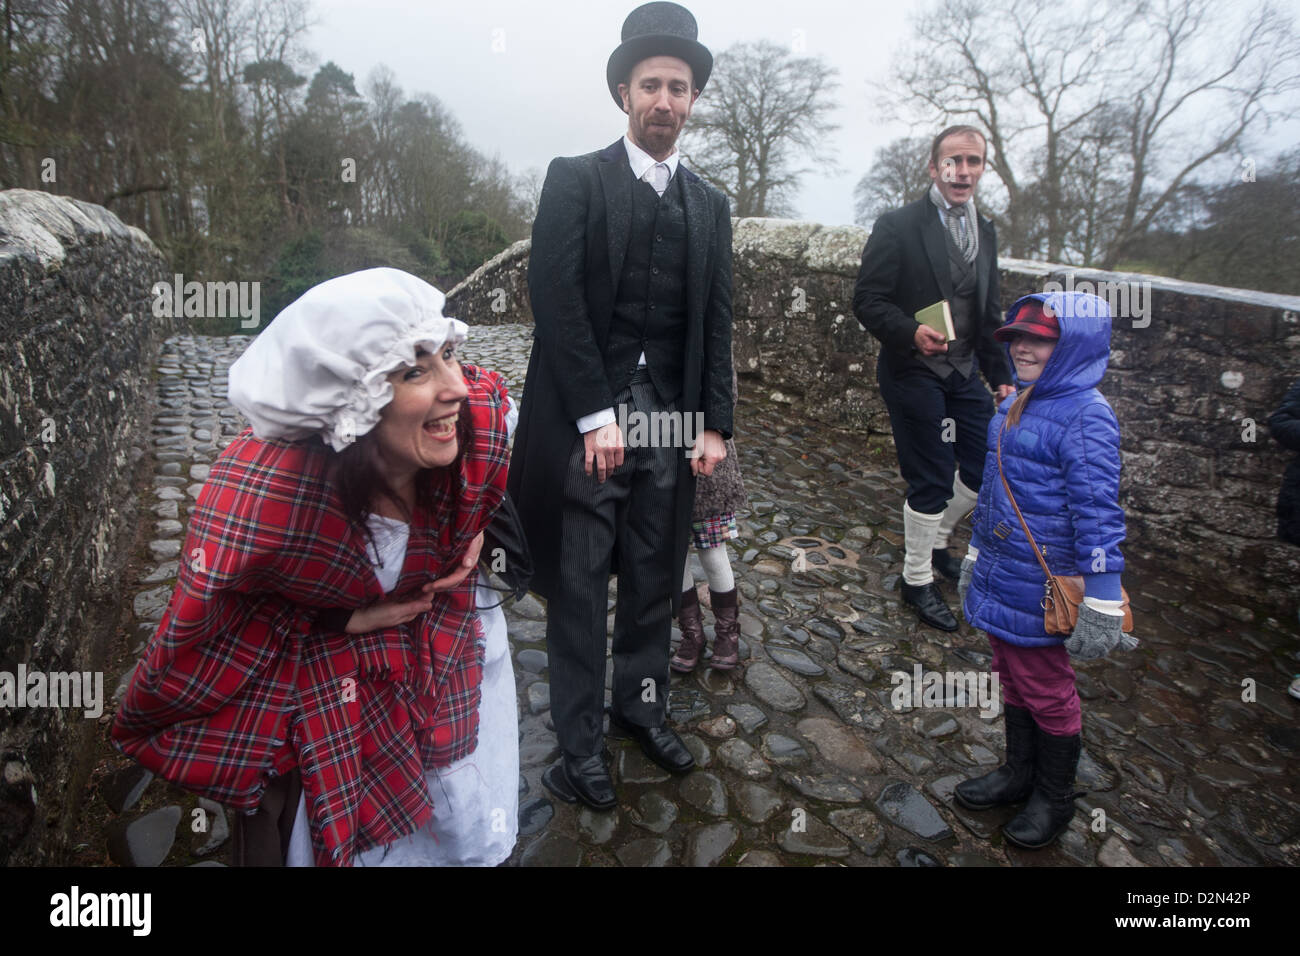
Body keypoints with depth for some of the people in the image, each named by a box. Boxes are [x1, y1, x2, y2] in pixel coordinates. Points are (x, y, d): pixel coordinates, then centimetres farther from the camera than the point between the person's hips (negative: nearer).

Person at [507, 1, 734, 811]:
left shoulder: (710, 204, 14)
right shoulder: (575, 181, 1)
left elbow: (717, 322, 11)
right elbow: (556, 300, -8)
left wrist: (715, 424, 3)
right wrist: (595, 417, -14)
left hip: (671, 424, 4)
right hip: (586, 418, -3)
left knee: (655, 579, 12)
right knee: (580, 585, 3)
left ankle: (642, 705, 31)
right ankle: (581, 741, 16)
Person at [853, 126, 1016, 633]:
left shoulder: (984, 231, 12)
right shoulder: (898, 226, -9)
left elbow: (989, 314, 17)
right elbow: (867, 301, -12)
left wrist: (1001, 375, 13)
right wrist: (911, 332, -28)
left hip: (963, 373, 7)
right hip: (913, 373, -7)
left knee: (986, 466, 8)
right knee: (931, 481, -2)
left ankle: (935, 538, 36)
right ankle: (917, 581, 19)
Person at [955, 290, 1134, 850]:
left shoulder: (1086, 417, -19)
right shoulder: (1016, 405, 7)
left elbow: (1098, 513, -22)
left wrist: (1103, 604, -22)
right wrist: (975, 557, 22)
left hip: (1040, 593, -8)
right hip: (999, 582, 8)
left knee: (1047, 693, 11)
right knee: (1012, 678, 22)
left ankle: (1054, 798, 33)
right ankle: (1019, 772, 43)